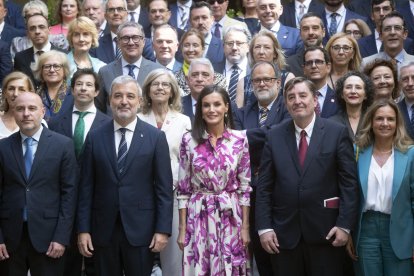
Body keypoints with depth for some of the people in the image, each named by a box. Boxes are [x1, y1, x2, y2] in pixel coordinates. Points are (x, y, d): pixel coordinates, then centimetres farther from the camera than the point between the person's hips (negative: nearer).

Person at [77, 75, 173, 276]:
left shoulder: (156, 137, 1)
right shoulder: (95, 138, 5)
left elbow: (164, 187, -2)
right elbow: (86, 187, 4)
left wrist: (163, 229, -7)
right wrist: (83, 229, -1)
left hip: (140, 229, -1)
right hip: (103, 230, 1)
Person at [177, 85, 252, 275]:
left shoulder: (240, 140, -1)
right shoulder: (189, 140, -2)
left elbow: (245, 187, 2)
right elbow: (183, 189, 0)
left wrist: (245, 226, -1)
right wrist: (182, 228, -2)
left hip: (230, 217, 1)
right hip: (198, 217, 0)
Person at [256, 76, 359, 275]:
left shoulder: (337, 132, -1)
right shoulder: (275, 136, 6)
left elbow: (349, 182, -3)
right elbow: (264, 186, 4)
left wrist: (345, 224, -9)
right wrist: (264, 227, -3)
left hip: (325, 233, -2)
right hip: (284, 234, 2)